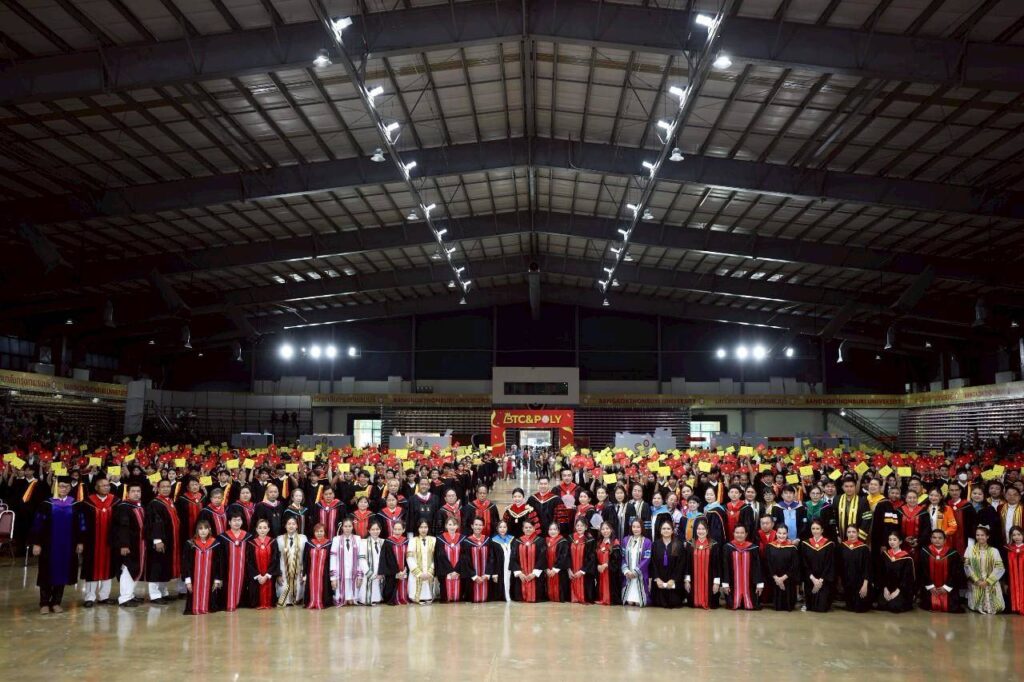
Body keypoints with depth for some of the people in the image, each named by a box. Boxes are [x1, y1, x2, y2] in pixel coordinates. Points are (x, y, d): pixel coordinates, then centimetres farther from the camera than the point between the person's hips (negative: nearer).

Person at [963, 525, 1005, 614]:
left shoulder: (994, 551, 6)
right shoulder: (970, 549, 5)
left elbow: (1000, 568, -3)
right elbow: (967, 566, -2)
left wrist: (987, 581, -12)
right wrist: (976, 580, -13)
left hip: (991, 584, 0)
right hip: (975, 584, 0)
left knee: (995, 607, -13)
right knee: (976, 607, -13)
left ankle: (990, 607, 20)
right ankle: (979, 608, 22)